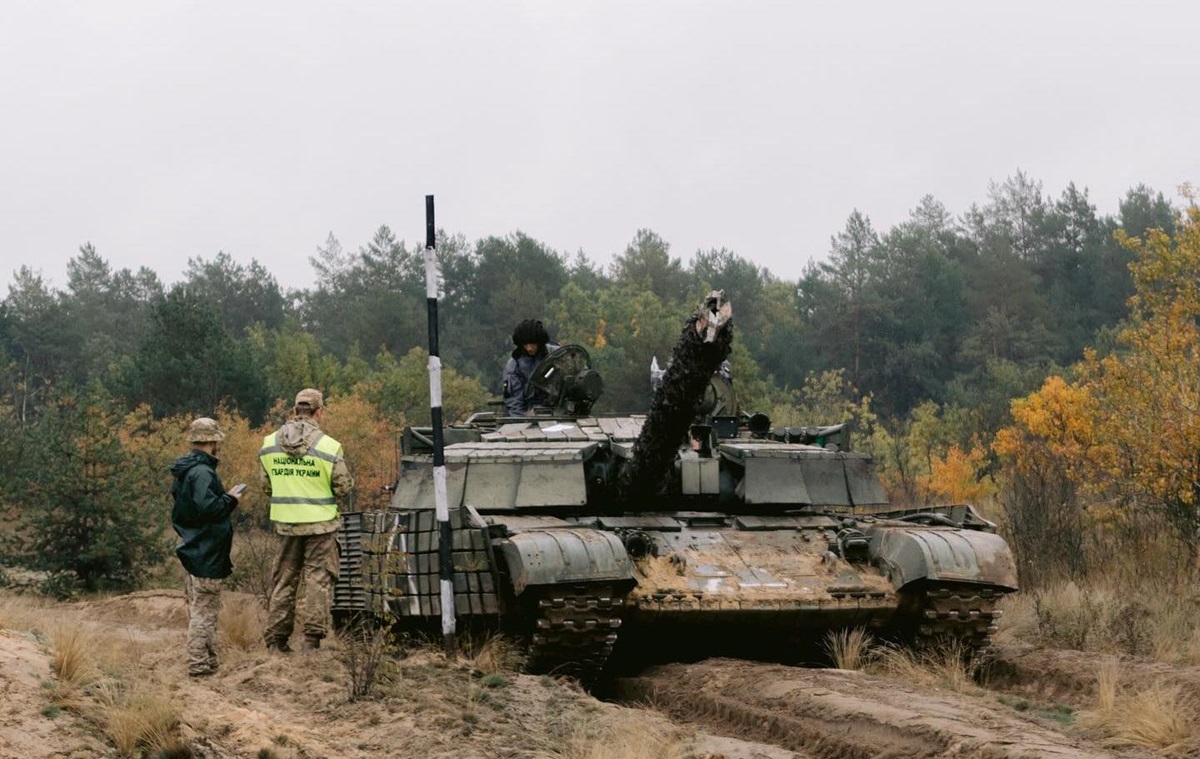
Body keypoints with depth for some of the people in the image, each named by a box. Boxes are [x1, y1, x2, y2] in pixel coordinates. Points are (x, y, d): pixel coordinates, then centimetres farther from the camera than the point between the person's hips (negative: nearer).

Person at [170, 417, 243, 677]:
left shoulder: (183, 471, 12)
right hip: (205, 553, -11)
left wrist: (225, 498, 12)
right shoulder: (202, 472, -20)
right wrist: (230, 499, -14)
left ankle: (206, 659, 25)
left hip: (191, 548, 11)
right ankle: (199, 663, -4)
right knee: (205, 609, -6)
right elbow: (207, 507, -30)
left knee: (197, 608, 17)